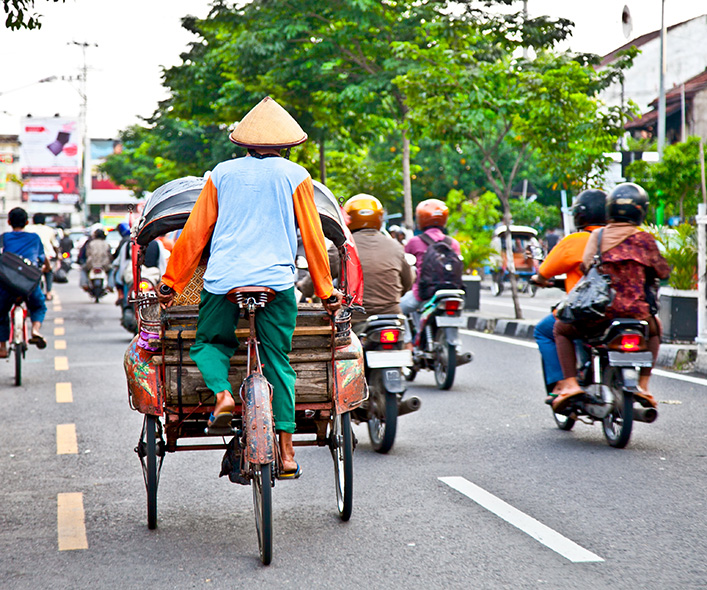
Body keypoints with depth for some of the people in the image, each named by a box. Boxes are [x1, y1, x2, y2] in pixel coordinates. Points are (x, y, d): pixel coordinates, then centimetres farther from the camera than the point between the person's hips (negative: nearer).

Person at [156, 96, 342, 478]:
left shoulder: (221, 174, 14)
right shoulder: (295, 176, 9)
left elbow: (194, 234, 14)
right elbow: (312, 238, 9)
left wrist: (171, 283, 20)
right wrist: (326, 292, 16)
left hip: (222, 279, 1)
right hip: (277, 281, -1)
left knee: (208, 343, 21)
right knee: (277, 361, 5)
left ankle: (222, 393, -9)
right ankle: (286, 452, 1)